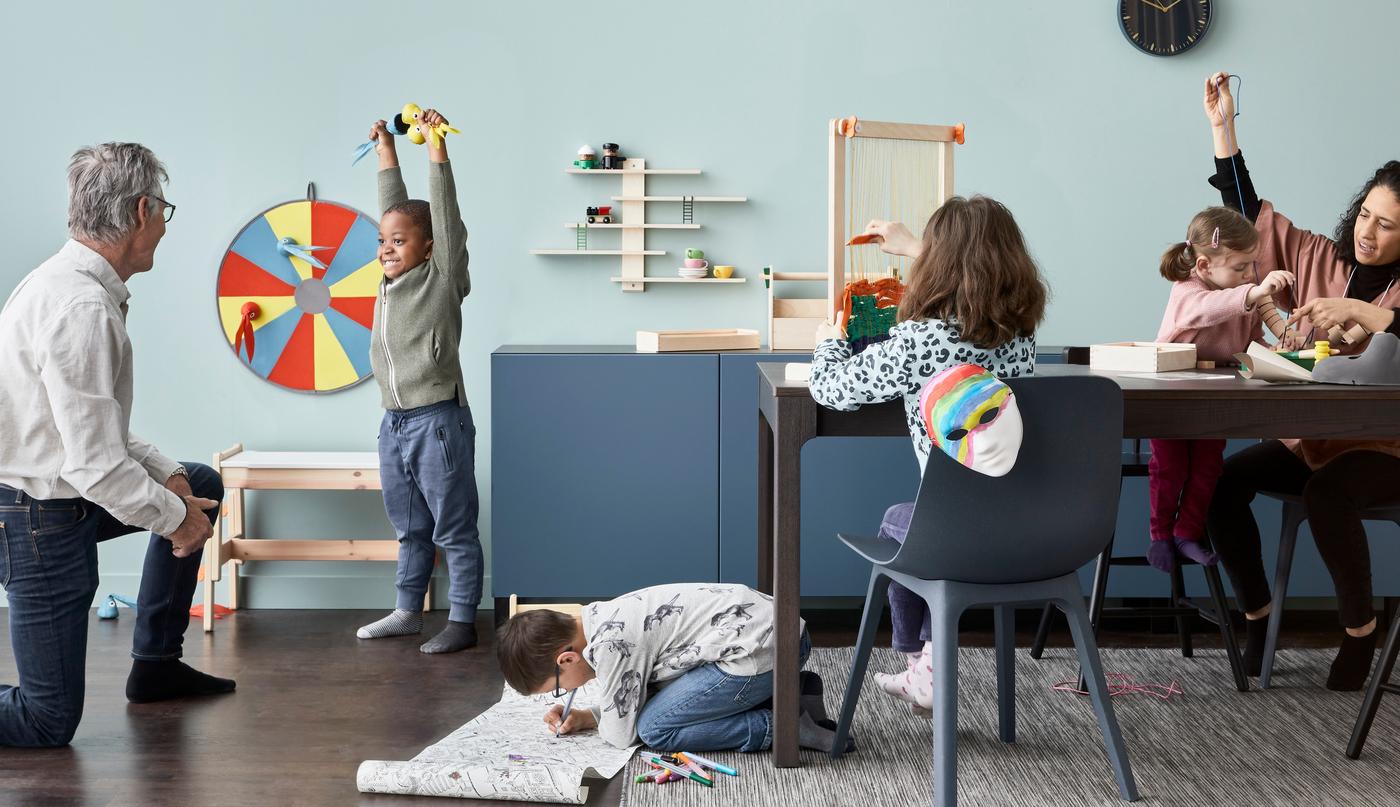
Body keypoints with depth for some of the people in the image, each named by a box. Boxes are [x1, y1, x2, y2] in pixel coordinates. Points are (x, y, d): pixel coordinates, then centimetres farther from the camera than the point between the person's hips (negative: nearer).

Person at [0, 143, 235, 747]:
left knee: (201, 485, 23)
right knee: (49, 722, -1)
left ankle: (156, 663, 27)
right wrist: (174, 517, -13)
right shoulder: (81, 308, -28)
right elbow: (97, 465, -28)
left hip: (62, 492, 10)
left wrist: (166, 474, 5)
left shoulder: (70, 284, 4)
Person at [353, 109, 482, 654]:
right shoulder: (393, 279, 9)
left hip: (437, 421, -7)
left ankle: (462, 622, 7)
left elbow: (444, 213, -15)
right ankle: (407, 612, 27)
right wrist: (385, 149, 19)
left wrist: (436, 145, -17)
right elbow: (395, 206, 16)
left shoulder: (442, 277, -8)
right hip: (394, 423, 7)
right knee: (410, 529, 17)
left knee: (454, 530, 1)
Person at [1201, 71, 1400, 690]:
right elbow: (1250, 215, 12)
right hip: (1308, 438, 5)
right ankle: (1256, 615, -4)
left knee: (1327, 495, -35)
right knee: (1222, 481, -20)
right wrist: (1223, 129, 7)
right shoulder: (1318, 258, 7)